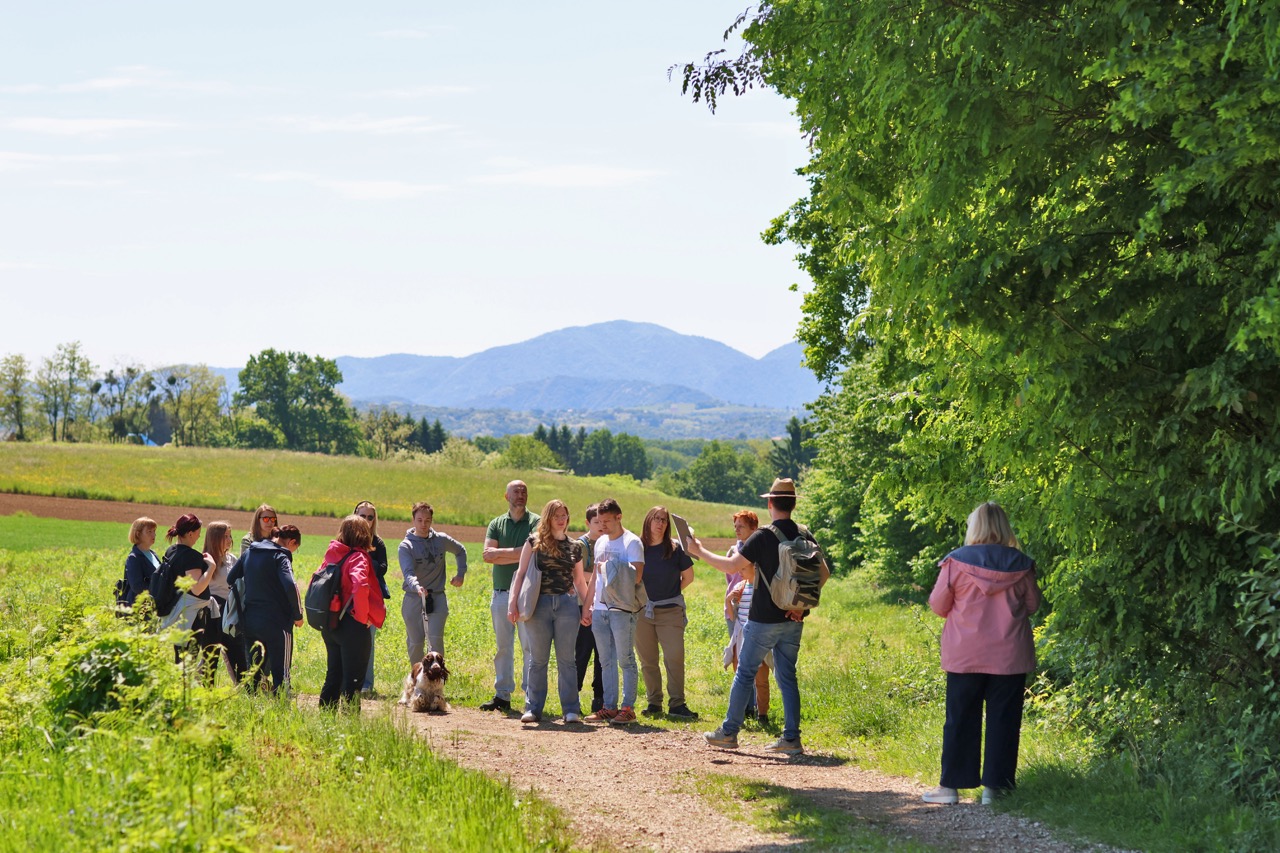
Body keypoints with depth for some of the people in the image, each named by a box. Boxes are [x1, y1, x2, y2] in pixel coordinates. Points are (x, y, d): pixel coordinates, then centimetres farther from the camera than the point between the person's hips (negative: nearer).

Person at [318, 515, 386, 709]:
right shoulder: (358, 558, -14)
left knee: (334, 674, 18)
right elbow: (360, 586, -31)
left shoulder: (332, 555, 7)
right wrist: (363, 616, -18)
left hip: (330, 623, 7)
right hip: (352, 625, -7)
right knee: (353, 678, 0)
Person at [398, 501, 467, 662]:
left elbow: (460, 551, 25)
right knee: (415, 643, 6)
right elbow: (408, 573, -23)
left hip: (438, 598, 1)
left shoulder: (441, 540, 4)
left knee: (436, 640, -14)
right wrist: (417, 587, -43)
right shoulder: (406, 546, -7)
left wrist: (461, 574, 12)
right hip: (413, 599, -1)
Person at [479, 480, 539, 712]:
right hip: (501, 592, 4)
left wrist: (500, 552, -6)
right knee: (503, 647, 7)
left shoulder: (535, 522, 1)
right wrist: (517, 556, -10)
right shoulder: (496, 524, 12)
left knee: (530, 646, -6)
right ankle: (502, 695, 12)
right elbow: (487, 555, -1)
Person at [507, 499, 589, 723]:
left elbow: (579, 581, 17)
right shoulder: (535, 542, 4)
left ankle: (571, 709, 2)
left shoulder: (575, 547, 12)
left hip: (567, 604, 2)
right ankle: (533, 708, 7)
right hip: (539, 604, -2)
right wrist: (513, 603, -7)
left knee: (567, 659, 1)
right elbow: (521, 573, 1)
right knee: (538, 659, 3)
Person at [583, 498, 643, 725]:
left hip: (622, 610, -7)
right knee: (606, 661, 9)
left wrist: (609, 569, -10)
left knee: (625, 660, -4)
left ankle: (628, 708, -1)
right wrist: (589, 606, 17)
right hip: (600, 609, 7)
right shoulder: (600, 542, 16)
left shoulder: (631, 542, -6)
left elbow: (636, 576, -16)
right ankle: (609, 707, 13)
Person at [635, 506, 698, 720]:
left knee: (675, 657, -9)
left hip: (670, 611, -1)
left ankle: (677, 704, -7)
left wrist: (670, 594, 6)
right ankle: (654, 703, 14)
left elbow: (688, 577, 10)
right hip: (643, 611, 2)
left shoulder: (675, 549, 1)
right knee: (648, 660, 6)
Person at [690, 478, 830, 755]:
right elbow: (824, 573, 7)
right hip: (793, 620, 5)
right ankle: (791, 738, 6)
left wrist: (699, 551, -3)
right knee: (787, 676, 9)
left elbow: (731, 566, -14)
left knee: (745, 673, 5)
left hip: (764, 618, -5)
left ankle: (729, 732, 11)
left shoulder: (763, 536, -14)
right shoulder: (804, 536, 3)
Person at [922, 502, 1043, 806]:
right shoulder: (1021, 564, -2)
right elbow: (1032, 605, 9)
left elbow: (938, 605, -1)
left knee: (961, 720, 6)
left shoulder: (956, 562, -7)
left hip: (965, 655, -1)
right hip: (1010, 655, 1)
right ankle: (994, 786, 5)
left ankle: (951, 785, 9)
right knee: (1003, 721, 6)